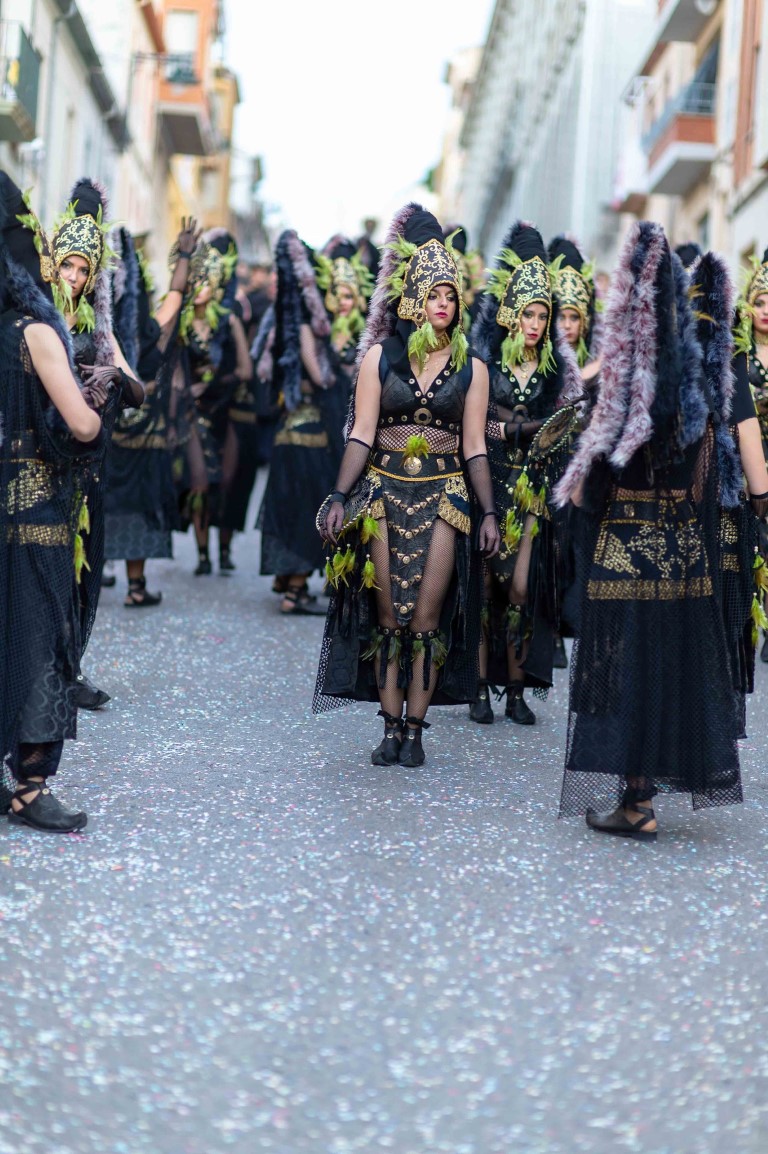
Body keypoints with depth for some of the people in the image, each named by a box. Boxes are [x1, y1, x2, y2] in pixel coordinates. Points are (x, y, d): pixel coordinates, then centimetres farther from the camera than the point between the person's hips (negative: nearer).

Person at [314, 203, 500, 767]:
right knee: (388, 617, 2)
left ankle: (414, 728, 4)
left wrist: (489, 511, -2)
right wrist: (340, 497, -8)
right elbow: (362, 436, 1)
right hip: (384, 492, 0)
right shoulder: (380, 356, 4)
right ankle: (391, 727, 8)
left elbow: (475, 447, 5)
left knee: (426, 619, -2)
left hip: (443, 494, 0)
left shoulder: (471, 369, 5)